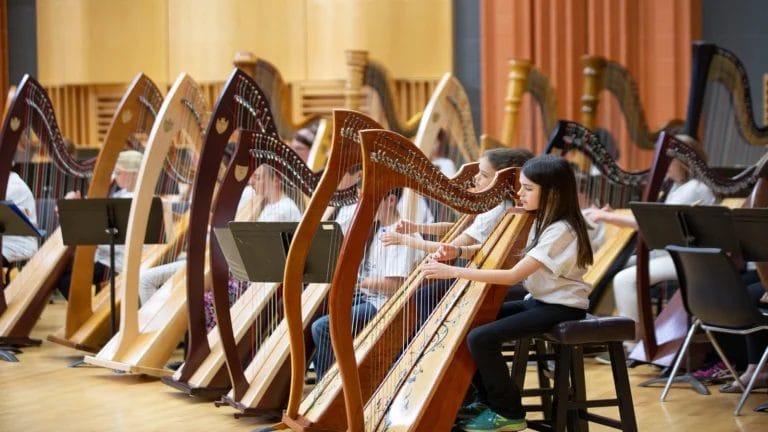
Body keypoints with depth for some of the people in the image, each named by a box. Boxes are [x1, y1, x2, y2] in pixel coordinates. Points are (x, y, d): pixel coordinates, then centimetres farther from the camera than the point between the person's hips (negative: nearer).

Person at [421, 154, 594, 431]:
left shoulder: (561, 231, -22)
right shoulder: (541, 222, 8)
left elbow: (513, 275, -28)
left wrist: (455, 272, -29)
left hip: (561, 308, -10)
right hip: (539, 300, 10)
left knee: (480, 338, -21)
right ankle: (488, 399, 13)